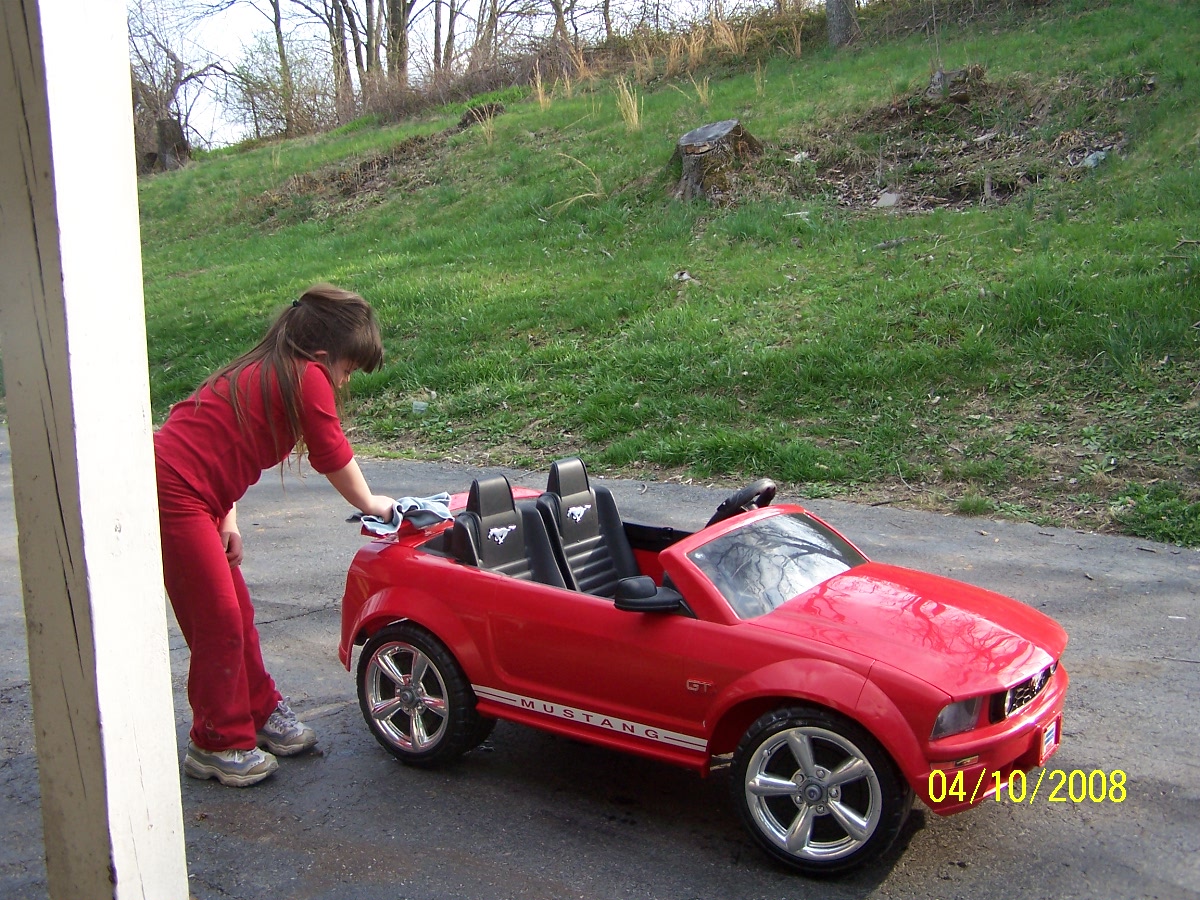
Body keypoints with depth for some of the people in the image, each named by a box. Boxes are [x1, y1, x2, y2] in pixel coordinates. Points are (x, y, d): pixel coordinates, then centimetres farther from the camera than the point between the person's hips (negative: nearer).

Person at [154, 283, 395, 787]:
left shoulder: (261, 372, 18)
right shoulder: (308, 378, -10)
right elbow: (333, 457, -4)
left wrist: (226, 519, 11)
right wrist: (369, 504, 12)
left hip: (179, 491, 10)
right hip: (174, 496, -10)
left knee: (235, 612, 17)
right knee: (218, 621, -1)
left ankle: (261, 713, 31)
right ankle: (219, 746, 12)